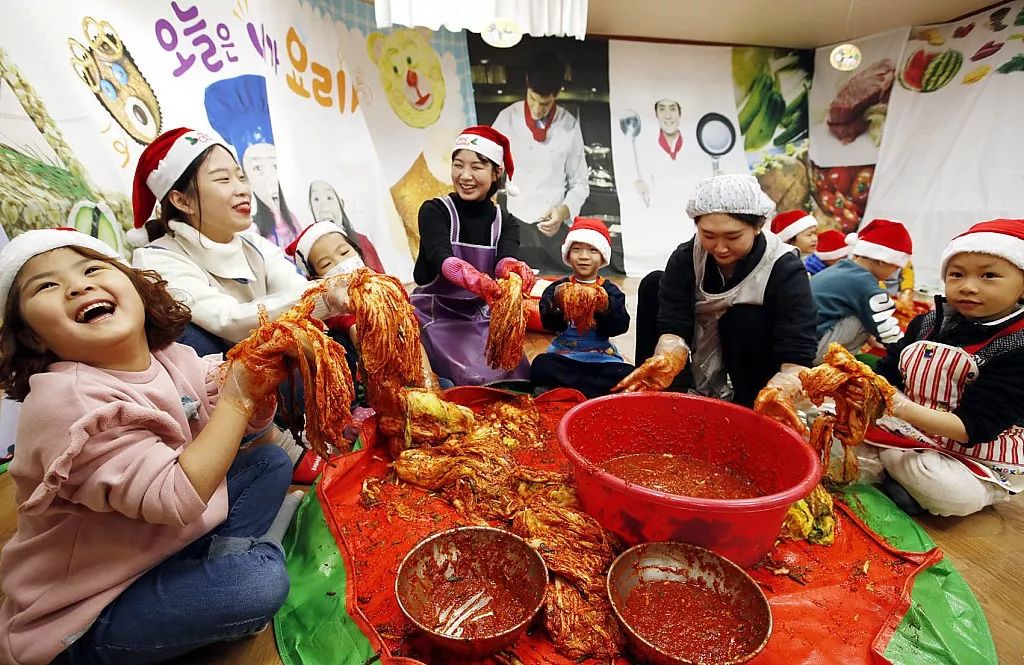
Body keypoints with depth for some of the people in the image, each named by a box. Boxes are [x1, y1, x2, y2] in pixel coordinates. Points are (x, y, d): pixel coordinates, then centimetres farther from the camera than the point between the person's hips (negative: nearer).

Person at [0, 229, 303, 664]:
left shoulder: (172, 359, -6)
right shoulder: (66, 402, -27)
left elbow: (249, 426, 4)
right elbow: (175, 499, -32)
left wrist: (260, 382, -18)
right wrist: (236, 396, -29)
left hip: (162, 538, 8)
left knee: (270, 461, 6)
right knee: (260, 581, -27)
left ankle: (221, 560, -5)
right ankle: (257, 550, 6)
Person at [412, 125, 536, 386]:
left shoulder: (506, 222, 3)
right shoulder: (434, 211, -7)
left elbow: (505, 259, -20)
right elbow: (442, 258, -27)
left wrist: (514, 269, -46)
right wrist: (476, 279, -50)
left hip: (482, 317, 4)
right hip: (436, 315, -3)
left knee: (517, 378, -9)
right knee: (476, 382, -20)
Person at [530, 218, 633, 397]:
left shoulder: (610, 291, 3)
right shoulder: (557, 288, 2)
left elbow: (621, 326, -11)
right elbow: (548, 323, -12)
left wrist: (606, 305, -30)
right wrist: (556, 303, -32)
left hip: (601, 357, 1)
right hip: (563, 355, 0)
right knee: (540, 368, -28)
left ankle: (566, 388, -17)